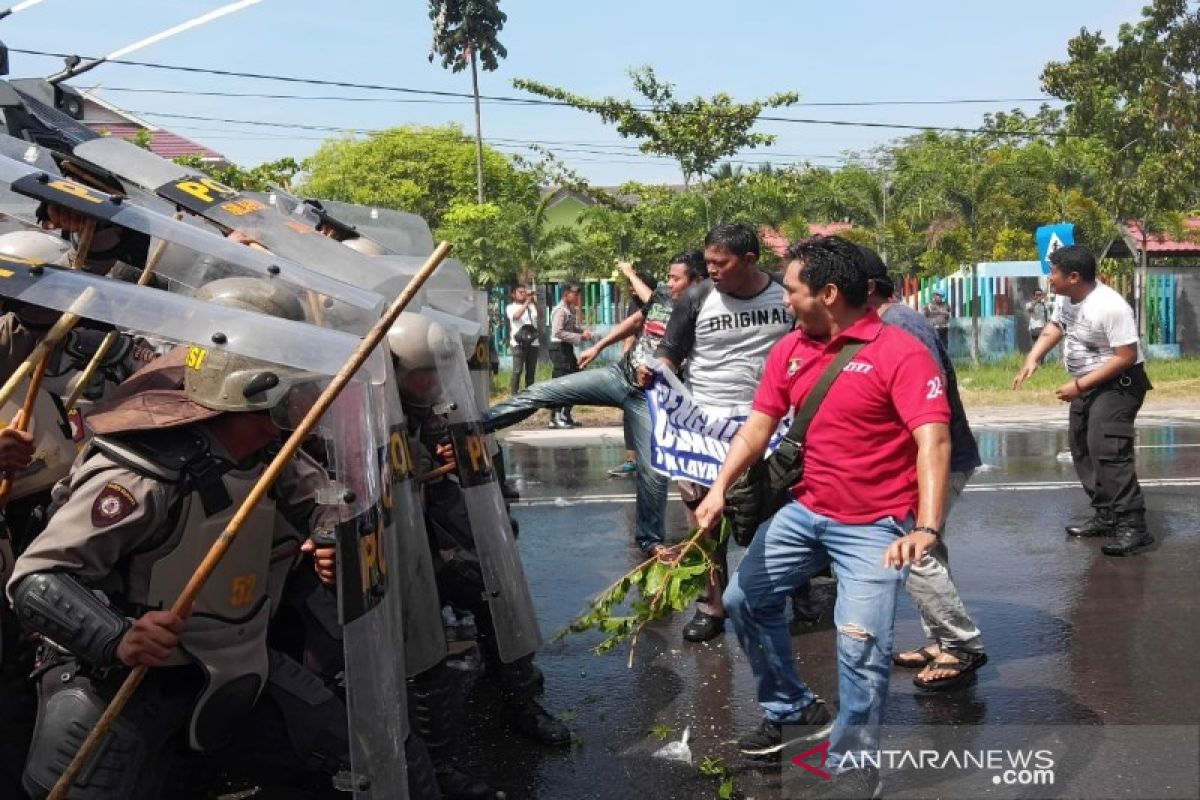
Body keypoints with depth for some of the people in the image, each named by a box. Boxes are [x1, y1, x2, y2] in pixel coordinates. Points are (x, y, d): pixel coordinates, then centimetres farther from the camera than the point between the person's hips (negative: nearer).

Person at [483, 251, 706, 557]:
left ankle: (651, 540, 18)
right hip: (618, 375, 5)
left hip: (650, 397, -5)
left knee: (653, 471, -3)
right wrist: (598, 347, 24)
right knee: (542, 392, -4)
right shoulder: (661, 296, 4)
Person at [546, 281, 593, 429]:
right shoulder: (560, 310, -15)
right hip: (559, 348, -10)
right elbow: (558, 332, -25)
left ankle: (566, 415, 21)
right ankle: (555, 418, -5)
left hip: (567, 348, 10)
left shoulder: (571, 310, 13)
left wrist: (583, 332, 4)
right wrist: (580, 337, -24)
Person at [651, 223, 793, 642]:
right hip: (705, 420, 0)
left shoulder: (787, 296, 2)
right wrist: (654, 371, -18)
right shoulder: (696, 299, 0)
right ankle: (712, 604, 12)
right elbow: (669, 354, 4)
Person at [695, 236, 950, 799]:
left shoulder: (900, 353, -17)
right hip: (805, 512, 7)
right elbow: (758, 426, 4)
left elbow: (933, 443, -25)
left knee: (861, 646, -14)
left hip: (873, 524, -7)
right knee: (744, 599, 13)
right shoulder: (789, 350, 3)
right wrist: (720, 489, -12)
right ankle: (792, 709, 33)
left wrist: (927, 527, -37)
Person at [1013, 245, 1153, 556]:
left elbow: (1126, 357, -27)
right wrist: (1032, 360, -3)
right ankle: (1105, 516, 25)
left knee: (1107, 450, -20)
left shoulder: (1110, 307, -28)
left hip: (1119, 383, -10)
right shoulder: (1066, 298, -2)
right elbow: (1054, 327, 15)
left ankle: (1132, 526, -17)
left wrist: (1078, 385, -26)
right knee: (1082, 449, 14)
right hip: (1087, 383, 10)